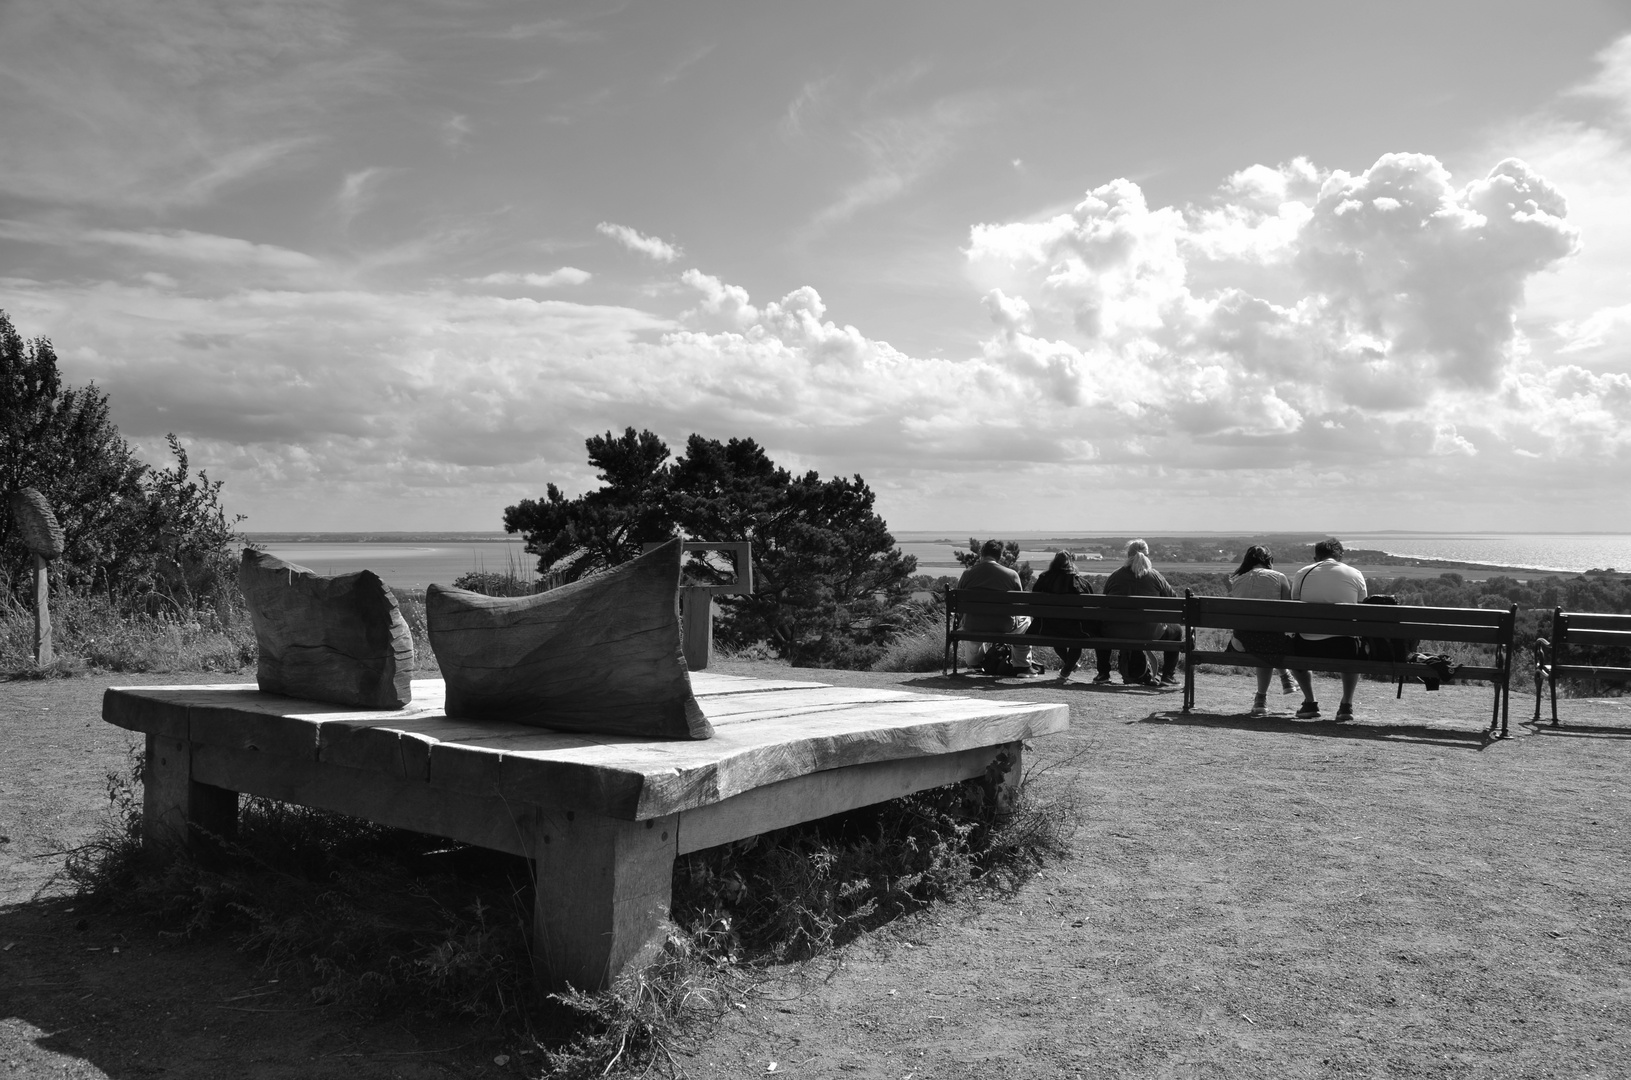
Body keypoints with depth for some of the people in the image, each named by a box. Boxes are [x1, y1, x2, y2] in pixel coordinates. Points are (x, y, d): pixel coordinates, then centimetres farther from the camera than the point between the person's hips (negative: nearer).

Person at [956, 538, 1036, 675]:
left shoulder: (967, 573, -5)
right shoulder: (1012, 574, -7)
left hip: (973, 630, 2)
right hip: (1004, 629, -2)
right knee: (1026, 619, 31)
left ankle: (976, 662, 51)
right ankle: (1023, 666, 34)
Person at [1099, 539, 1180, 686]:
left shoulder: (1116, 575, 4)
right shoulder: (1154, 576, -1)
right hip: (1149, 634, -2)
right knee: (1176, 633, 27)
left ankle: (1103, 674, 34)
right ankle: (1167, 676, 21)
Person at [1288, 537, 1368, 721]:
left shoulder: (1302, 574, 6)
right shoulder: (1356, 575, 7)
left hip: (1309, 647, -1)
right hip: (1344, 647, 1)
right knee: (1354, 652, 36)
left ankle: (1310, 702, 25)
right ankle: (1346, 705, 25)